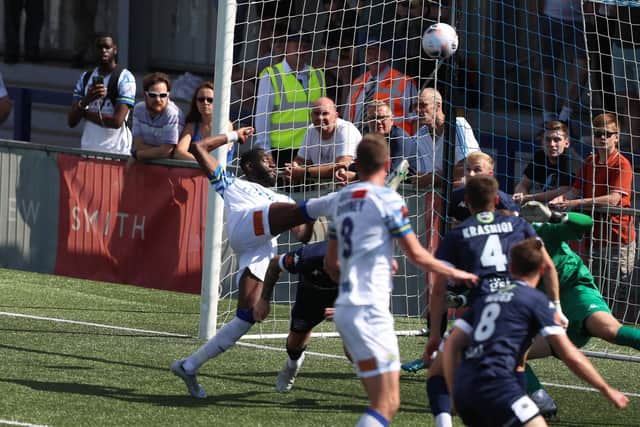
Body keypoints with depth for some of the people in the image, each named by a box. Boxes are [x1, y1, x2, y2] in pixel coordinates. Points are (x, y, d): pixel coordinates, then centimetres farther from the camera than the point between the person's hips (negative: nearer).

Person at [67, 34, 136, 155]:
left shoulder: (125, 78, -2)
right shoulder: (85, 78, 13)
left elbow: (117, 121, -13)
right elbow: (71, 121, 5)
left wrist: (85, 113, -3)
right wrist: (86, 100, -14)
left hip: (115, 151, -4)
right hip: (87, 150, 4)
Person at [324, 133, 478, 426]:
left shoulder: (341, 199, 14)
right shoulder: (387, 200, -8)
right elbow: (416, 254, -6)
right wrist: (453, 273, 10)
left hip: (344, 308, 8)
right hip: (369, 310, -8)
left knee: (382, 401, 15)